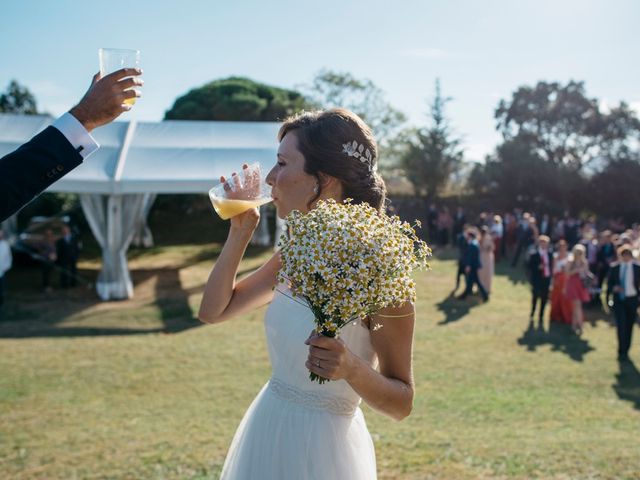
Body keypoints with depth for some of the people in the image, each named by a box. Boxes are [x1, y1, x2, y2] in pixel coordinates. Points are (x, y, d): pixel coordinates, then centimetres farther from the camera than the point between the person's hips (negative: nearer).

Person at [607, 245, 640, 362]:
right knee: (621, 325, -12)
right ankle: (622, 352, -7)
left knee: (629, 326, 8)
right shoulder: (614, 268, 2)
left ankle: (625, 351, 21)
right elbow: (609, 283, 7)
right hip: (618, 300, -1)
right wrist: (613, 288, -13)